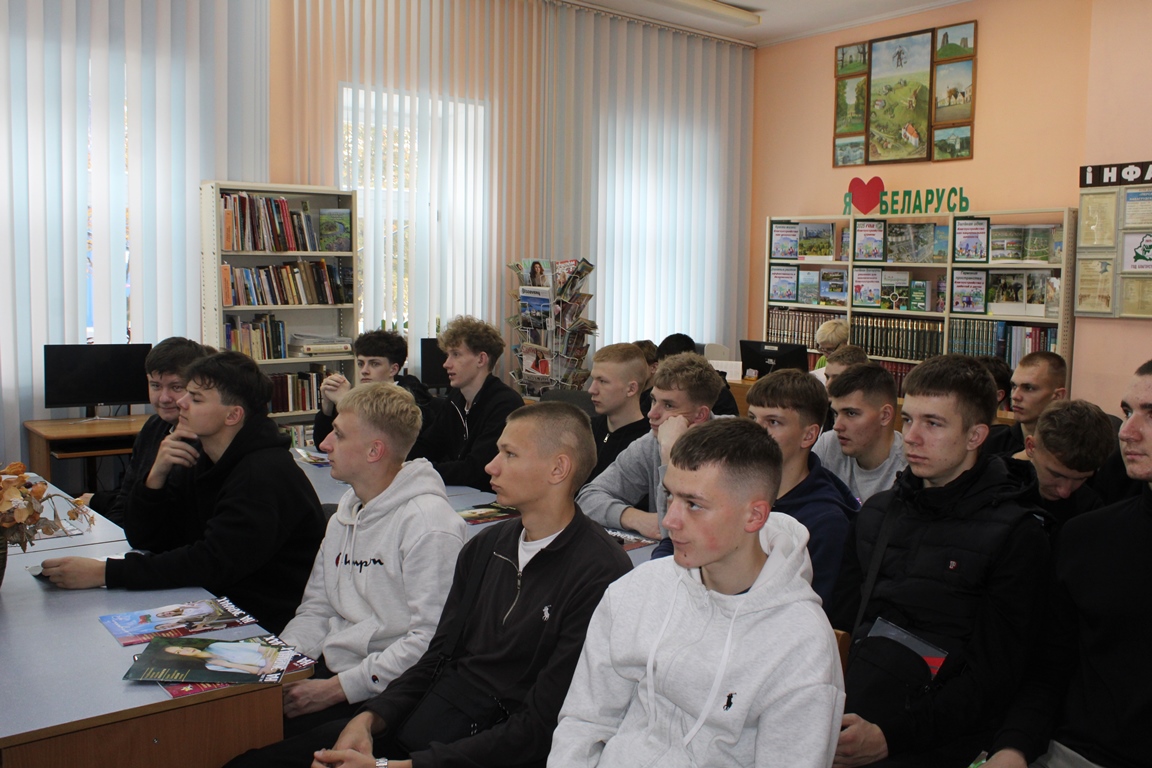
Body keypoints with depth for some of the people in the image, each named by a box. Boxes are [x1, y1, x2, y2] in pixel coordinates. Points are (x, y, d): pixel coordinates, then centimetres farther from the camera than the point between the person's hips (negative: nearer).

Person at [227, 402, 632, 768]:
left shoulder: (599, 576, -17)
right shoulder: (486, 546, 10)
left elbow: (538, 730, -18)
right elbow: (438, 657, 13)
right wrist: (369, 718, -5)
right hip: (414, 725, 7)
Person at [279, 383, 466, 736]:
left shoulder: (429, 524, -15)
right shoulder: (344, 517, 16)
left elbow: (430, 641, -20)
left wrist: (338, 688, -18)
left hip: (381, 693, -8)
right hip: (328, 666, 8)